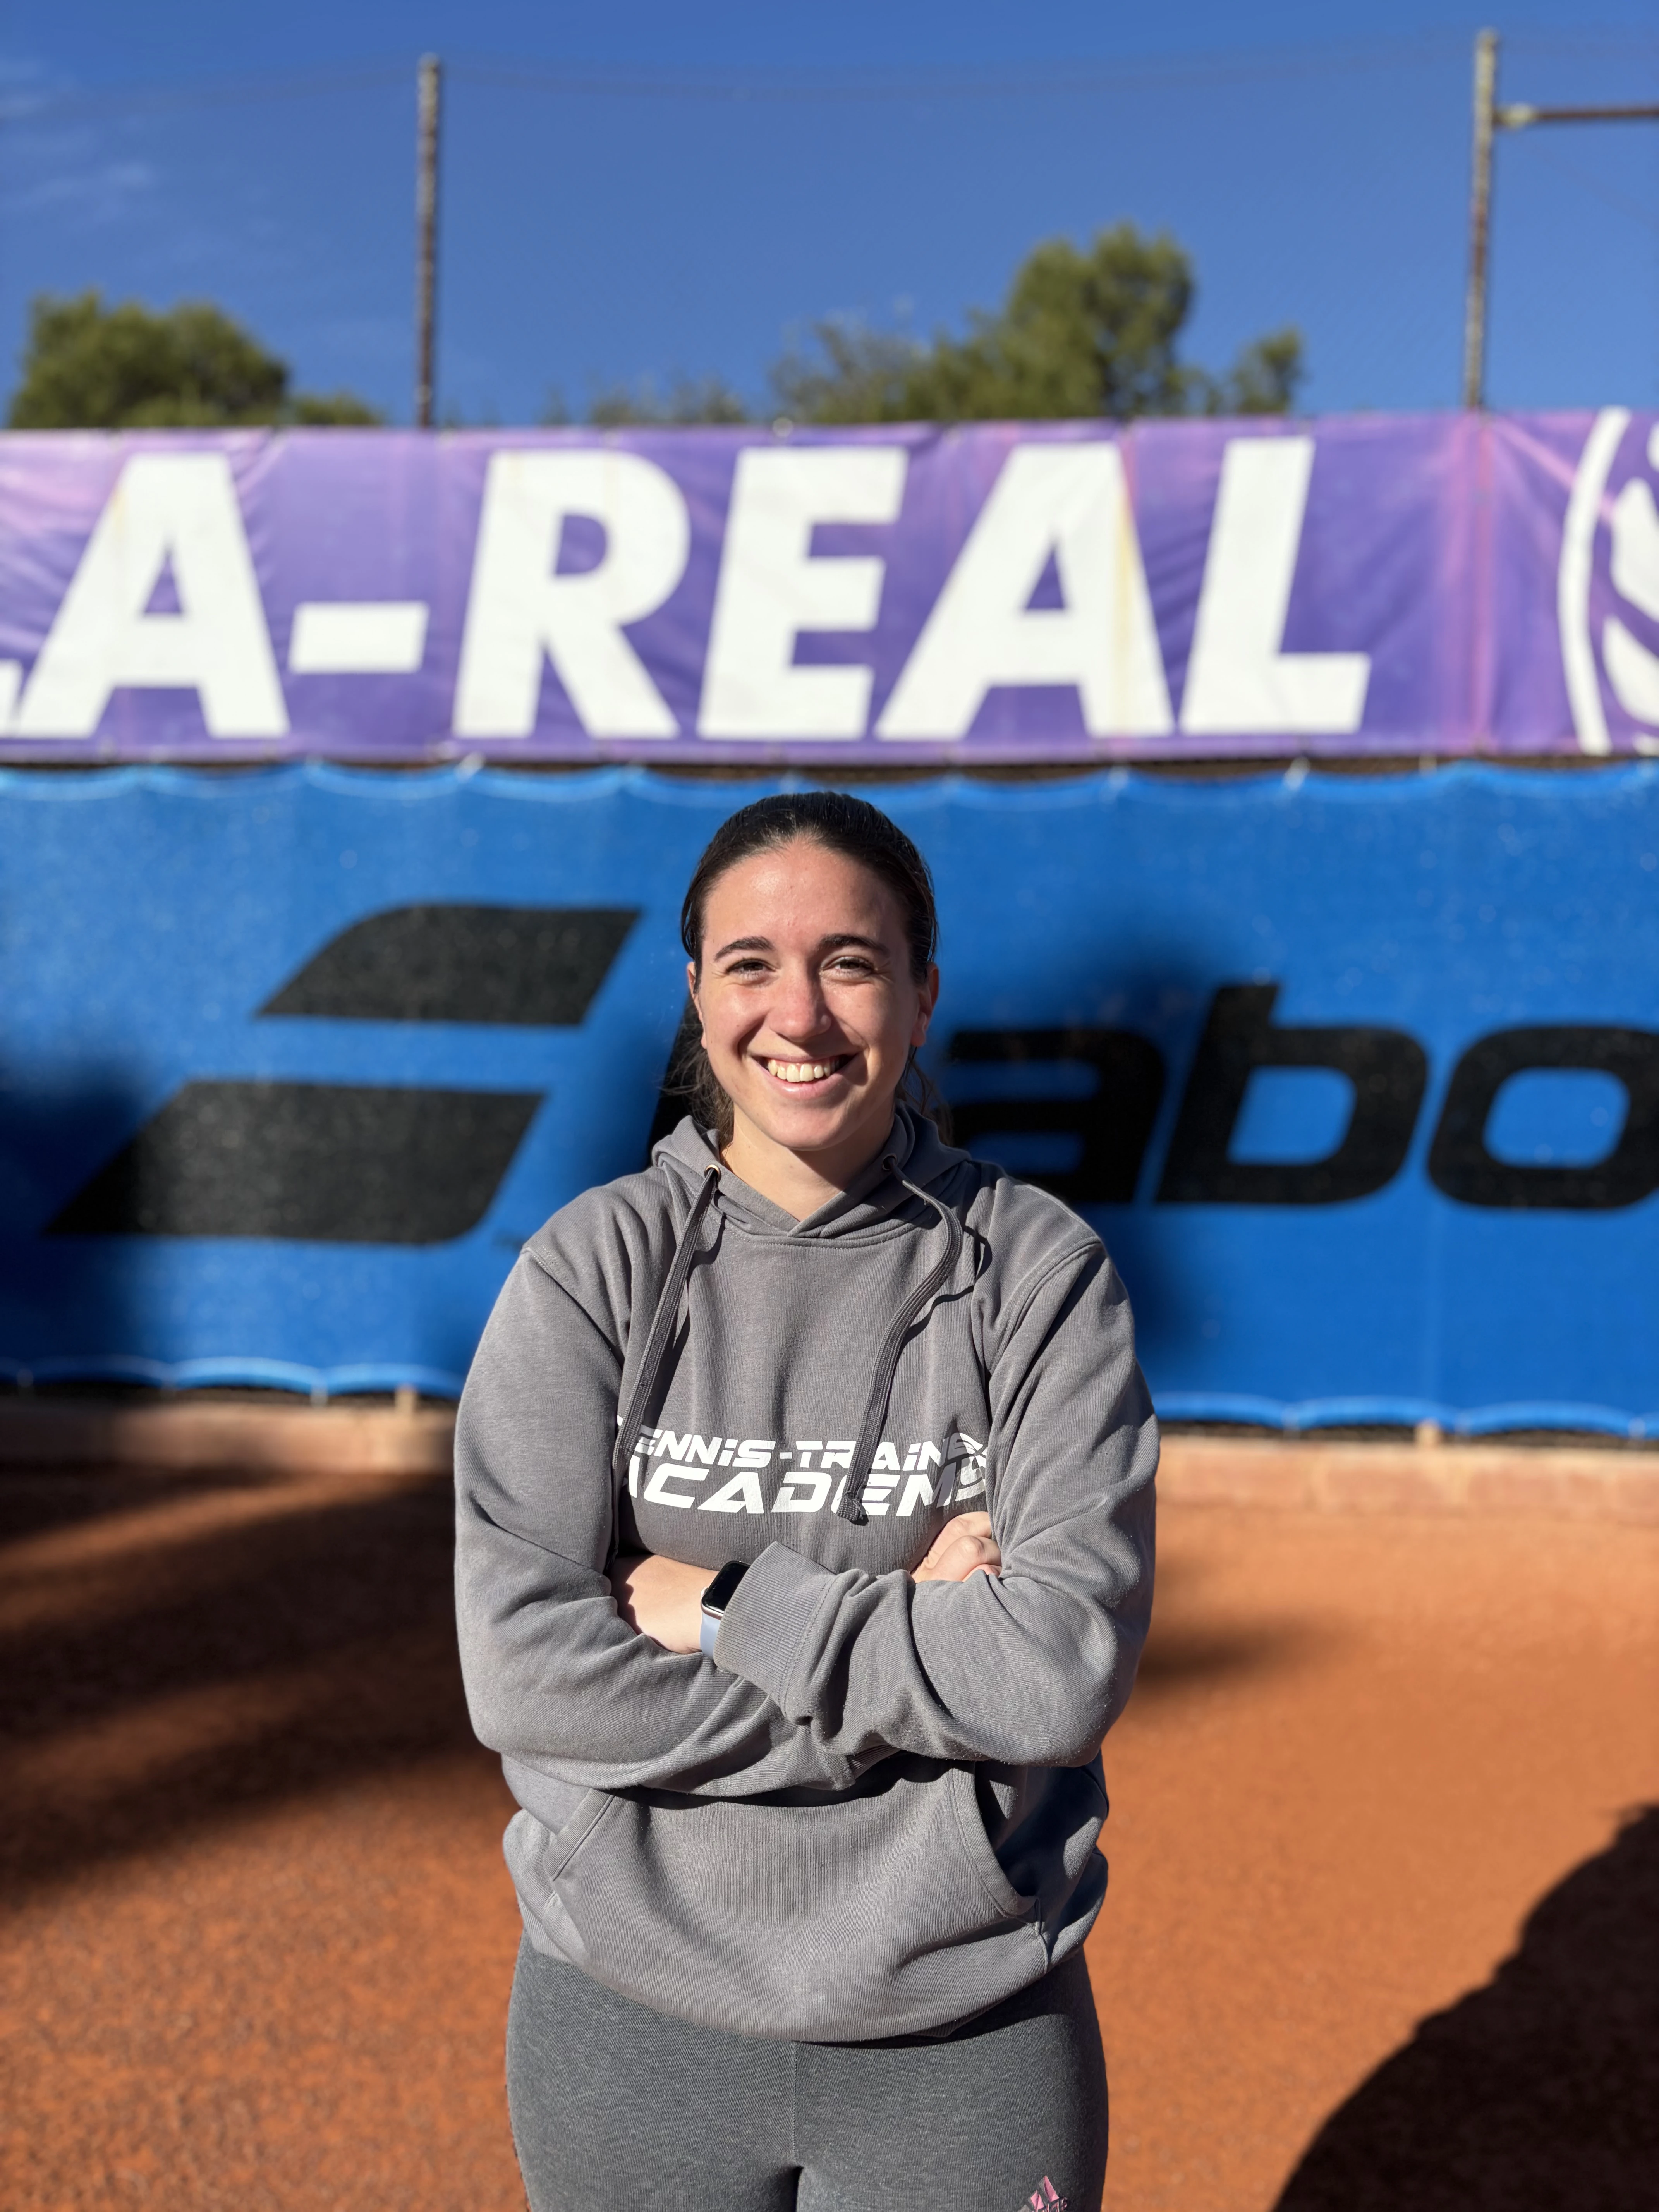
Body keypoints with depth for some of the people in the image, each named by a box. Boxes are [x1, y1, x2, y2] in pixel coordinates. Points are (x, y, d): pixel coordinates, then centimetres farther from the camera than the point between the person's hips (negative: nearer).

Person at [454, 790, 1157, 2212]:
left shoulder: (1038, 1268, -8)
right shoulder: (596, 1265, -7)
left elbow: (1068, 1666, -15)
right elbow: (526, 1671, -15)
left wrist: (727, 1609, -15)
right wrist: (905, 1625, -16)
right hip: (630, 2011, 1)